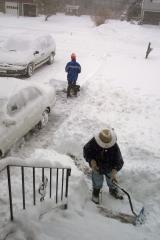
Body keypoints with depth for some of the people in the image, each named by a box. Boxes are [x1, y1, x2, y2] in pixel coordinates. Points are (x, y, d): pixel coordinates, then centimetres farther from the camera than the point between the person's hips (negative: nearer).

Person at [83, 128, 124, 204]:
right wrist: (91, 161, -26)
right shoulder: (93, 143, -31)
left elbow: (119, 161, -27)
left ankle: (113, 190, 62)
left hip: (110, 169, 0)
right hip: (97, 168, 0)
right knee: (97, 183, 25)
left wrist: (114, 171, -40)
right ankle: (96, 192, 58)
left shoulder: (115, 147, -33)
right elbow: (86, 150, -12)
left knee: (112, 181, 28)